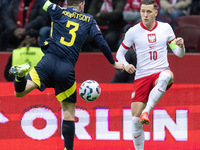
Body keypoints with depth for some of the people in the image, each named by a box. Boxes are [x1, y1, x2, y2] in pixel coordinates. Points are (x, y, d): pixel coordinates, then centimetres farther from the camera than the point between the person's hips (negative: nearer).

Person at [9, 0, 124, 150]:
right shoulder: (88, 20, 15)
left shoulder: (59, 12, 15)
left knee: (19, 92, -4)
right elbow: (101, 42, 9)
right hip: (66, 69, 0)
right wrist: (114, 63, 19)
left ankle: (21, 73, -37)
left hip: (49, 60, 0)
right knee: (69, 112, 10)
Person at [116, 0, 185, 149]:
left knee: (165, 76, -41)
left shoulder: (165, 28, 6)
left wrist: (181, 46, -12)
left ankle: (147, 111, -39)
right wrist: (125, 65, -11)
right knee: (136, 120, -8)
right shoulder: (133, 32, 2)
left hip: (161, 72, 0)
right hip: (142, 76, 1)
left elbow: (179, 53, 11)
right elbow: (120, 53, 11)